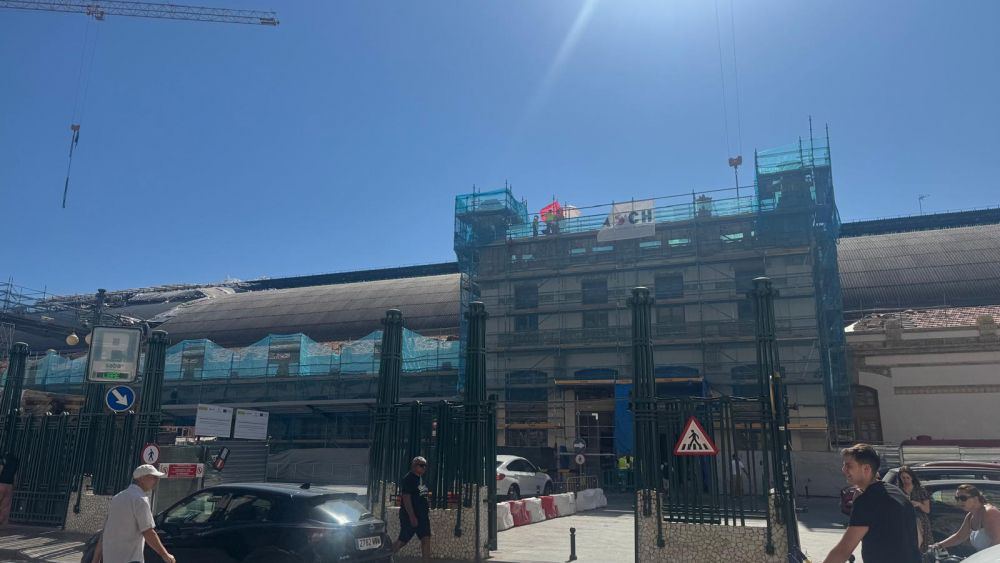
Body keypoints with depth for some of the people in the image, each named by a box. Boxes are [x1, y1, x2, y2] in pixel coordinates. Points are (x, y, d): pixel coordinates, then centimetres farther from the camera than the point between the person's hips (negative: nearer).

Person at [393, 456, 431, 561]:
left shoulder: (420, 479, 12)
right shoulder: (408, 479, -15)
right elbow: (406, 499, -20)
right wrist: (412, 517, -23)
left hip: (422, 515, 8)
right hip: (410, 516, -8)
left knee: (426, 540, -1)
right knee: (402, 541, 3)